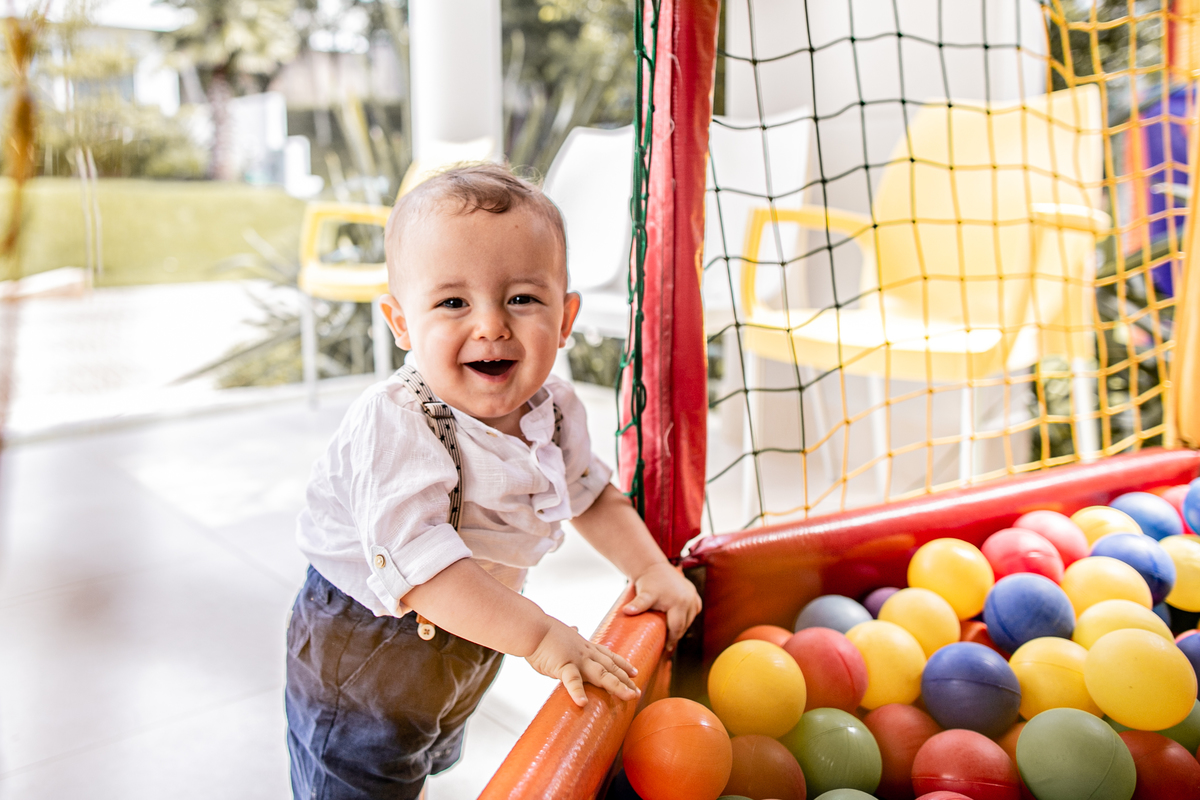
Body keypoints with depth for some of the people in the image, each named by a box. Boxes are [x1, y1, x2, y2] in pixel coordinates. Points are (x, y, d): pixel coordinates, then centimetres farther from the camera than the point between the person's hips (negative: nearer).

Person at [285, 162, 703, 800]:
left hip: (469, 641, 7)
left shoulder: (553, 409, -10)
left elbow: (589, 491, 7)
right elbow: (417, 562, -39)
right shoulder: (395, 427, -33)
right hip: (361, 658, -6)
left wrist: (652, 569, -2)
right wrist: (539, 636, -39)